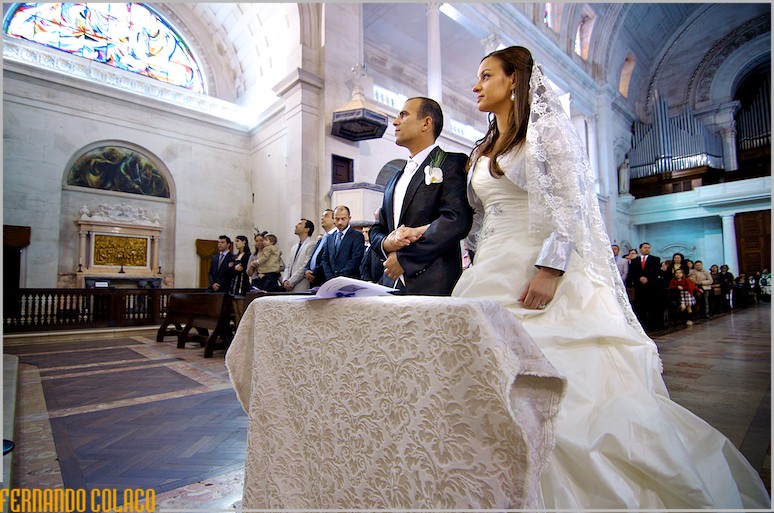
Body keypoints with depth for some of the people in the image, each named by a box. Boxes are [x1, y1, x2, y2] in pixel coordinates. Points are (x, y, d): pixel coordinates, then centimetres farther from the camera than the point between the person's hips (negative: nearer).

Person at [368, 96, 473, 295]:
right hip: (392, 283, 6)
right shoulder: (394, 181, 22)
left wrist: (404, 258, -12)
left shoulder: (452, 163, 1)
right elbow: (377, 229, 21)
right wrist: (386, 243, -4)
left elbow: (456, 220, -14)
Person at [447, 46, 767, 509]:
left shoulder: (547, 127, 1)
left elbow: (571, 202, -11)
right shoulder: (484, 149, 22)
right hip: (495, 275, 7)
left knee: (578, 386, -6)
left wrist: (550, 268, -22)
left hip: (545, 277, -7)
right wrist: (475, 270, 14)